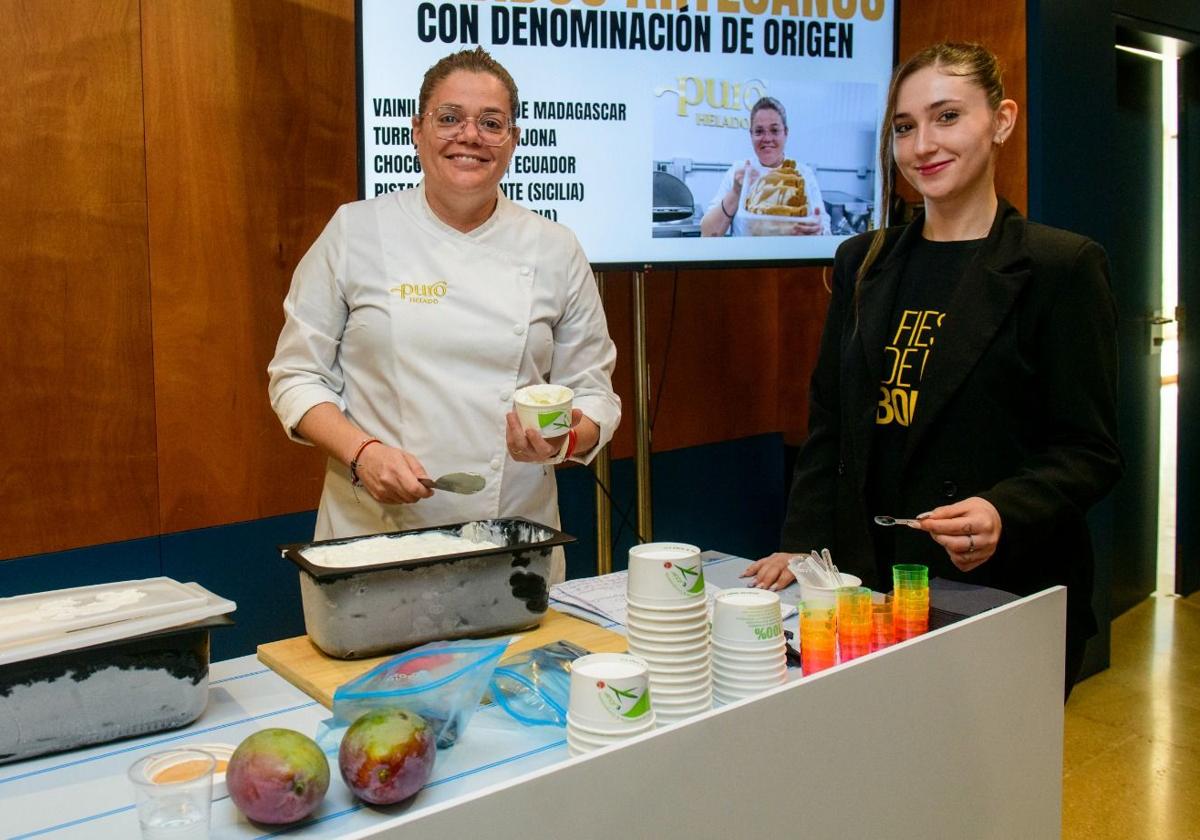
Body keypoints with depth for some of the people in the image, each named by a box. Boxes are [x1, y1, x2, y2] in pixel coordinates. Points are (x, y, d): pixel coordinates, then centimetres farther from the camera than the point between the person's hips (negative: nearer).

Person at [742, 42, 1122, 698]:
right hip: (871, 583, 4)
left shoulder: (1062, 266, -6)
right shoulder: (862, 262, 8)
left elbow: (1089, 453, -7)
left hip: (1005, 594, -3)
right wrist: (801, 544, 1)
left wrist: (1005, 514, -25)